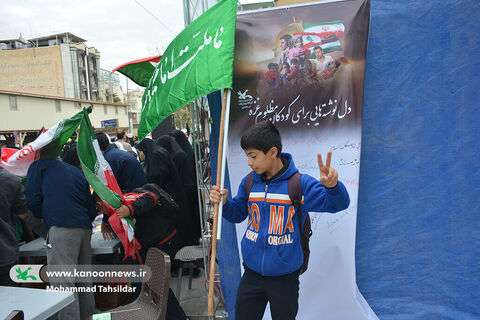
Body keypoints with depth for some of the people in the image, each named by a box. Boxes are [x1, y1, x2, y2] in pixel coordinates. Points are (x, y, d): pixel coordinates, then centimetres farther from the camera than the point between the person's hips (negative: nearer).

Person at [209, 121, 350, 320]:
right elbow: (238, 214, 11)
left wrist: (332, 186, -41)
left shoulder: (300, 183, -14)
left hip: (285, 277, -3)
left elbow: (337, 204, -20)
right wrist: (224, 203, -10)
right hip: (251, 273, 3)